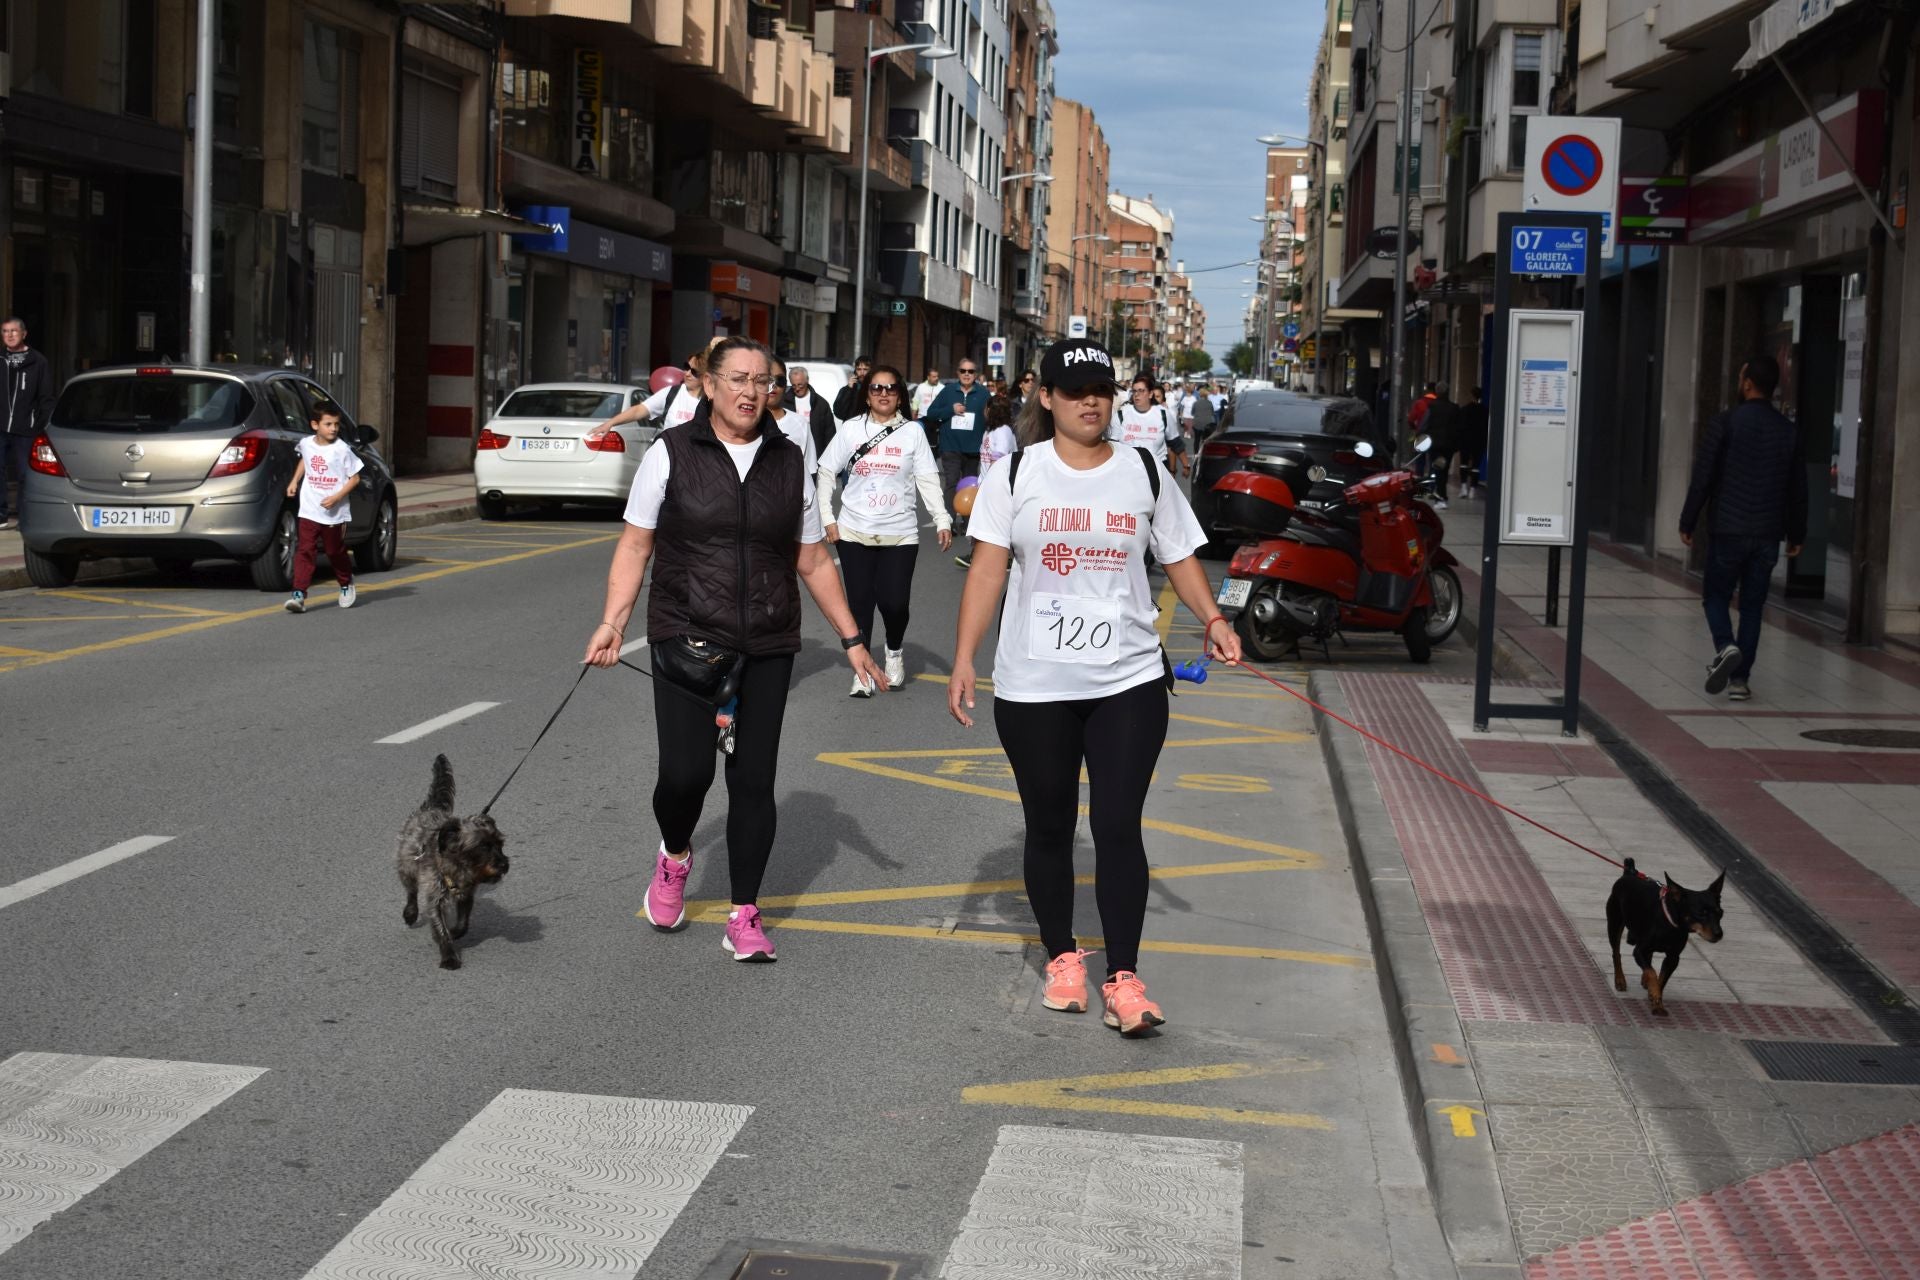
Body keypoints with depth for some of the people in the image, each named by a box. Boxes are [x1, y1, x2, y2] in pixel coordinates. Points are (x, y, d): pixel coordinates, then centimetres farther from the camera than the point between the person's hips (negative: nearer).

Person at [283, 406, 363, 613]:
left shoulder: (342, 449, -10)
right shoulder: (306, 444, 1)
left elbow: (355, 478, -7)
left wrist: (336, 497, -17)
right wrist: (294, 481, 14)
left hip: (334, 513, -2)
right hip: (309, 511, 2)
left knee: (335, 552, 12)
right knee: (305, 551, -8)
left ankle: (346, 584, 38)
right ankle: (299, 594, -11)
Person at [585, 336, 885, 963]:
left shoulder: (789, 462, 8)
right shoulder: (671, 453, -1)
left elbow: (813, 561, 13)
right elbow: (635, 545, 0)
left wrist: (851, 639, 11)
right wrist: (613, 622, -12)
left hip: (767, 648, 3)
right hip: (687, 641, -2)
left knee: (754, 779, 2)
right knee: (685, 771, -10)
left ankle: (744, 918, 13)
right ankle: (674, 858, 24)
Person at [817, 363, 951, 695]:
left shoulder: (912, 431, 1)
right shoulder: (851, 429, 2)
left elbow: (928, 480, -2)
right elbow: (825, 474, 7)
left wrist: (942, 521, -11)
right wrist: (827, 518, 0)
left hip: (900, 534, -1)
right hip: (854, 532, 1)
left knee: (894, 602, -6)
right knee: (860, 602, 3)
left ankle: (895, 651, 25)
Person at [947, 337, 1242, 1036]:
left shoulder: (1145, 474, 5)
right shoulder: (1014, 474, 0)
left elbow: (1180, 558, 10)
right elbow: (988, 569, -3)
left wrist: (1213, 619, -8)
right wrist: (964, 659, -10)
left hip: (1129, 682, 0)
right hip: (1033, 687, 0)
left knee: (1118, 827, -6)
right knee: (1049, 827, 11)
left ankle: (1123, 978, 0)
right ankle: (1061, 958, 27)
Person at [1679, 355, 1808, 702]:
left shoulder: (1725, 423, -7)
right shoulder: (1789, 430, 6)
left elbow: (1702, 478, -7)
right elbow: (1798, 489, 11)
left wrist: (1688, 522, 1)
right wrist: (1796, 534, 20)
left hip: (1728, 530, -3)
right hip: (1768, 535, 3)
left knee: (1716, 596, 10)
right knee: (1752, 605, 9)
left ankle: (1725, 646, -17)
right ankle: (1740, 679, 8)